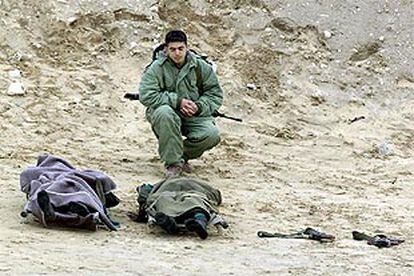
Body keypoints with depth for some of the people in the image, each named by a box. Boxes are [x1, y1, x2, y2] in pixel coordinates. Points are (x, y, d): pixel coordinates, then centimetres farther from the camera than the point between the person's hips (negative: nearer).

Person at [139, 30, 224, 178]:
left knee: (212, 135, -26)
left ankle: (183, 155, 6)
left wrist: (199, 107, -12)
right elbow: (146, 96, -17)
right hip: (168, 110, -2)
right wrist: (177, 101, -21)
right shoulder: (156, 68, -6)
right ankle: (173, 162, -25)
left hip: (194, 115, 2)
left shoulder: (201, 67, 3)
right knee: (165, 113, -39)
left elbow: (215, 94, 8)